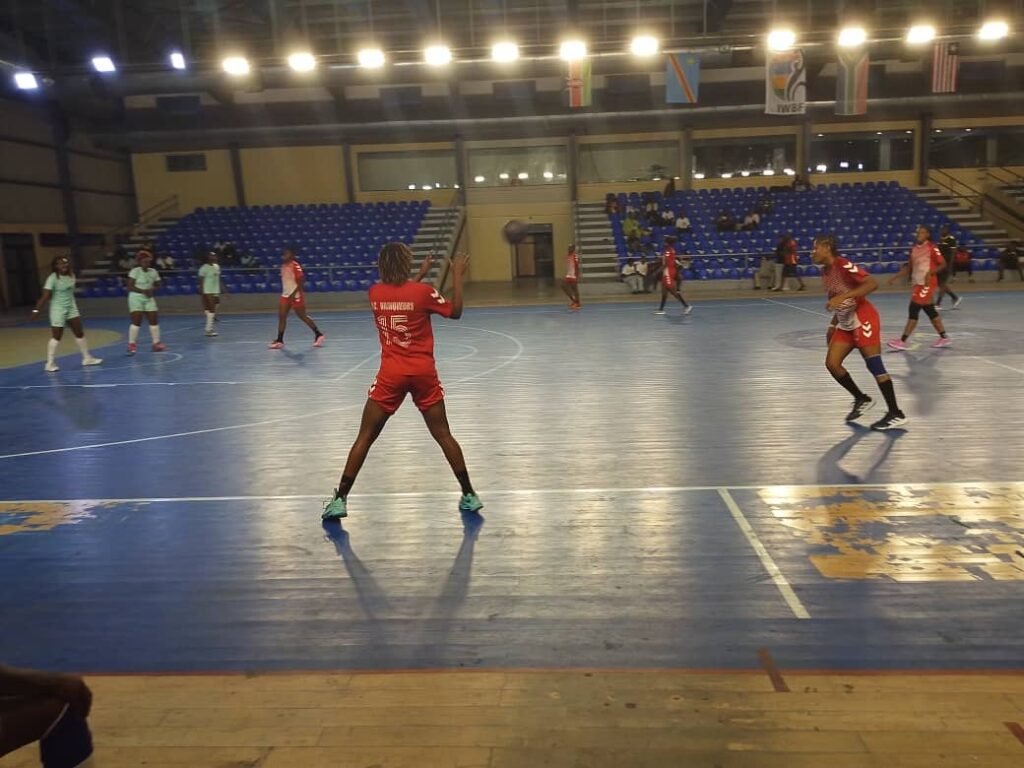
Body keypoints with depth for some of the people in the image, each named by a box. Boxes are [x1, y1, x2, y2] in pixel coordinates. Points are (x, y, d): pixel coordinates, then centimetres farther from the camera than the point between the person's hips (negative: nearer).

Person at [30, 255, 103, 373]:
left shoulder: (71, 275, 2)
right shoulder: (53, 278, -18)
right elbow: (45, 296, -21)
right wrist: (37, 310, -24)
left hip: (71, 308, 7)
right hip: (58, 309, -7)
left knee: (80, 333, 11)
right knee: (56, 337, -3)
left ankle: (87, 358, 21)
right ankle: (50, 363, 5)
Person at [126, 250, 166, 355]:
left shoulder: (153, 272, 5)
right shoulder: (135, 271, -9)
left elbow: (157, 286, 10)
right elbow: (130, 287, -13)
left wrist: (152, 290, -11)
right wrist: (142, 291, -23)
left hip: (149, 298, 5)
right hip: (136, 298, -5)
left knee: (154, 320, 3)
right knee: (136, 321, -10)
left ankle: (156, 343, 13)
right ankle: (132, 344, -3)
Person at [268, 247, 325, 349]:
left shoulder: (295, 265, -16)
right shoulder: (284, 266, 10)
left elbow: (301, 280, -20)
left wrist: (294, 293, -25)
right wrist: (285, 291, 20)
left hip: (296, 295, -8)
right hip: (286, 295, 8)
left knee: (302, 316, 1)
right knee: (281, 316, 1)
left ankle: (319, 334, 15)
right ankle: (279, 340, 4)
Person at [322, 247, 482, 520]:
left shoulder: (375, 293, 1)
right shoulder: (423, 291, -9)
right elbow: (456, 312, 4)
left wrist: (421, 275, 26)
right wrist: (458, 276, 10)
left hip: (391, 374, 1)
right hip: (423, 373, -1)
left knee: (365, 438, 8)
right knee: (443, 435, 10)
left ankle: (340, 499, 9)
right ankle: (469, 495, 15)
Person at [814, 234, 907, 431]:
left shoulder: (843, 265, -16)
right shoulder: (825, 272, 11)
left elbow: (872, 284, -28)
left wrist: (842, 296, -34)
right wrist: (832, 326, 17)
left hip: (863, 320, -9)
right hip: (846, 324, 9)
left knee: (874, 366, -8)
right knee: (832, 363, 3)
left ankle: (896, 414, 0)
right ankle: (861, 399, 20)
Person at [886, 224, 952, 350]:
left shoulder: (932, 247, -10)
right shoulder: (914, 248, 11)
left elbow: (942, 264, -8)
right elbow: (909, 267, 17)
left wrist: (930, 273, -22)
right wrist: (895, 277, 8)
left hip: (927, 283, -8)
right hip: (917, 283, 8)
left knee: (914, 310, -11)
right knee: (930, 311, 13)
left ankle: (902, 341, -11)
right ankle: (944, 338, 24)